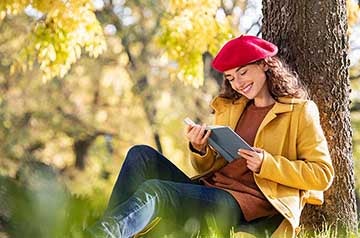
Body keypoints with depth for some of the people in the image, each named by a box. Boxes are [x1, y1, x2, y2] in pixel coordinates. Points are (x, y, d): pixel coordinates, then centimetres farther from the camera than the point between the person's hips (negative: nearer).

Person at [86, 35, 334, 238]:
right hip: (209, 189, 7)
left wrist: (267, 164, -14)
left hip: (246, 206, -7)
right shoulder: (229, 108, 23)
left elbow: (323, 174, -2)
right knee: (142, 155, -14)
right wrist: (200, 150, 0)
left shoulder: (301, 111, 4)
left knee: (153, 190, -29)